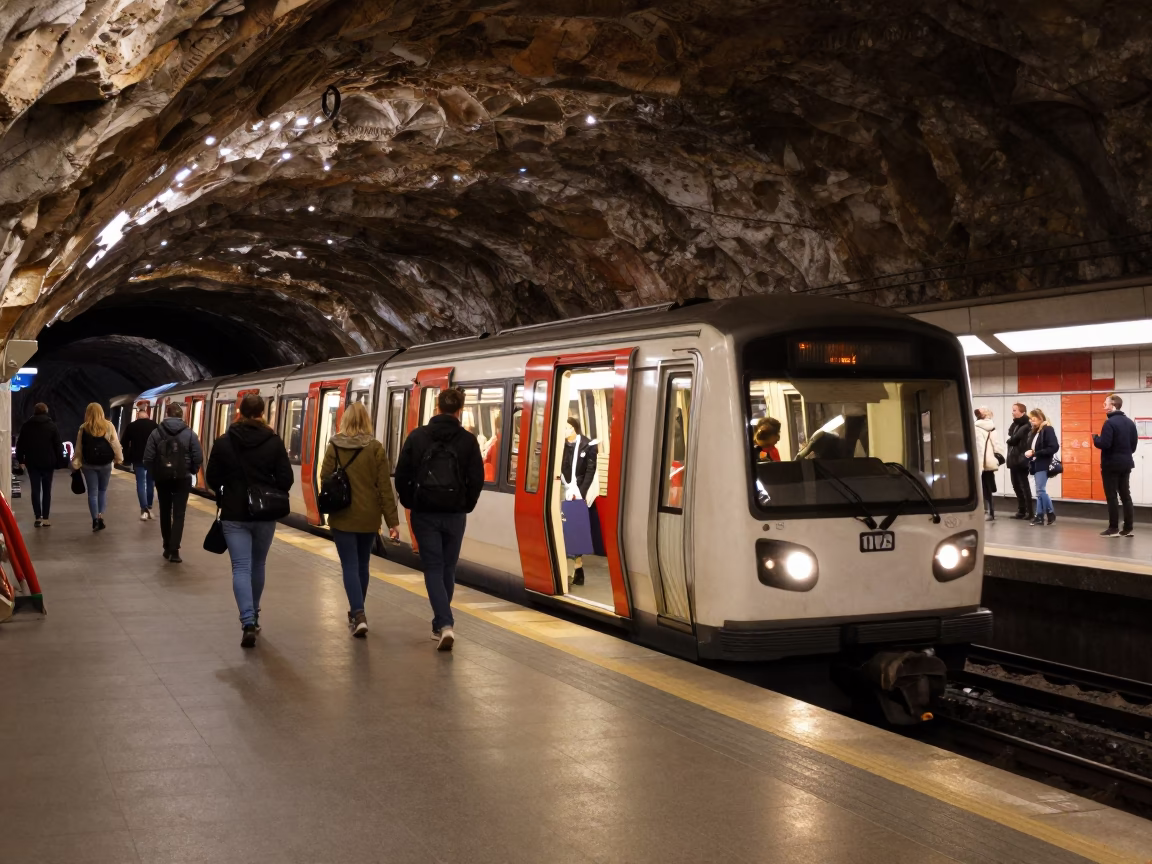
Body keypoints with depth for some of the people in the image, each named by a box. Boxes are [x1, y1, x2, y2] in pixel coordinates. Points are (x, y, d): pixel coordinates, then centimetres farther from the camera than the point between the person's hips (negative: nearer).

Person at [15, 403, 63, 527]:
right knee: (46, 490, 6)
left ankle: (38, 517, -4)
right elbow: (58, 445, -5)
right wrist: (59, 461, 0)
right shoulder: (52, 425, -3)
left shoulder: (26, 426, 3)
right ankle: (45, 518, 3)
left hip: (32, 462, 1)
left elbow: (20, 444, 6)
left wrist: (20, 459, 13)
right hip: (48, 462, -1)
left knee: (35, 490, 5)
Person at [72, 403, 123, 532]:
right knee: (103, 490, 16)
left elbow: (79, 447, 2)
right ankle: (101, 515, 3)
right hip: (105, 463, 0)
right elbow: (115, 443, -3)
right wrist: (119, 457, 7)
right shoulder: (108, 426, -2)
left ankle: (95, 519, -4)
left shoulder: (83, 428, -1)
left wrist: (76, 463, 7)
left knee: (92, 492, 4)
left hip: (89, 464, 0)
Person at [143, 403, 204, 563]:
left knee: (165, 512, 16)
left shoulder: (156, 432, -3)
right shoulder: (190, 434, -6)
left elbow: (148, 457, -6)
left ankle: (167, 548, 22)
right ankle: (174, 550, -8)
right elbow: (198, 458, -9)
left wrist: (152, 474, 8)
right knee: (179, 514, 1)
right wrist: (192, 471, 10)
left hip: (162, 478, 2)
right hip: (182, 478, -1)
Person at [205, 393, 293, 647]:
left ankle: (248, 623, -16)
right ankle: (253, 617, 31)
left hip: (234, 514, -1)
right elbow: (286, 479, -8)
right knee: (257, 565, 18)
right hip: (265, 514, 1)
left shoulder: (224, 441, -4)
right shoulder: (274, 441, -6)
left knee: (241, 568, -2)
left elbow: (212, 478, 1)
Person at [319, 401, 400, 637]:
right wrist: (392, 521, -3)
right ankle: (357, 613, 30)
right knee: (362, 565, 17)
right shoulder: (376, 448, -6)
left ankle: (358, 615, -15)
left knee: (350, 567, 0)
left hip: (342, 517, -2)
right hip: (368, 517, 2)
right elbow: (385, 488, -6)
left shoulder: (334, 447, -6)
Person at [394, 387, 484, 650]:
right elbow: (476, 480, -3)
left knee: (433, 569, 2)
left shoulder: (417, 436, -3)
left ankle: (444, 624, -14)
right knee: (448, 569, 15)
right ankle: (441, 624, 25)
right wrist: (465, 506, 11)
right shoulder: (468, 440, -2)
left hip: (424, 512, -1)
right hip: (454, 514, 1)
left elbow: (402, 475, -2)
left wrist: (410, 504, 11)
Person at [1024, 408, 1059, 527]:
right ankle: (1040, 516, 8)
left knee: (1040, 490, -11)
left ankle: (1050, 513, 1)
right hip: (1036, 464, 9)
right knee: (1039, 491, 8)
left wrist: (1035, 453, -18)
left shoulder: (1048, 430, -10)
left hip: (1043, 465, -9)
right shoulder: (1035, 431, 15)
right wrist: (1029, 453, 1)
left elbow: (1054, 448, -17)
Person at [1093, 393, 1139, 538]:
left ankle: (1113, 528, -1)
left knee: (1111, 496, -2)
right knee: (1125, 495, 10)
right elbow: (1134, 444, 13)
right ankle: (1127, 528, 11)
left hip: (1111, 464, -8)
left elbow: (1104, 444, -22)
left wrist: (1095, 438, -3)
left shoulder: (1110, 423, -17)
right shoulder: (1130, 423, 9)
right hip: (1126, 464, 8)